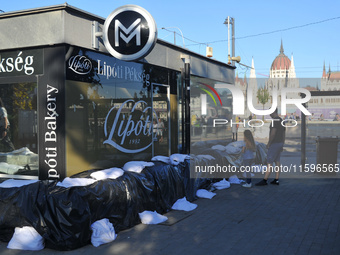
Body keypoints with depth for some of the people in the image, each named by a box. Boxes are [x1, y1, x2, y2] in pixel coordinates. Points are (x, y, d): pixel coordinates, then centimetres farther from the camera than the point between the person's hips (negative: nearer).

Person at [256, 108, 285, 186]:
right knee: (277, 161, 11)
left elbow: (273, 133, -24)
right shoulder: (282, 121, 14)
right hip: (280, 143, 10)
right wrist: (282, 145, 20)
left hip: (274, 144, -10)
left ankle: (264, 180, -7)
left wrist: (268, 143, -15)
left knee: (269, 162, -8)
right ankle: (276, 180, 13)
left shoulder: (275, 120, -17)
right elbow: (284, 134, 16)